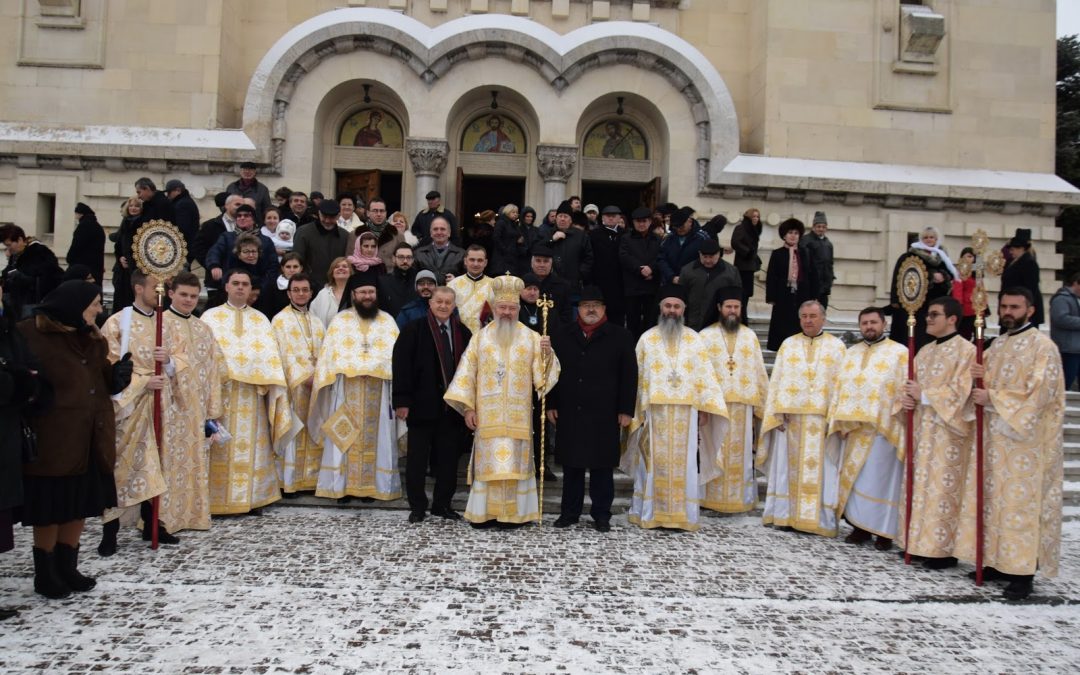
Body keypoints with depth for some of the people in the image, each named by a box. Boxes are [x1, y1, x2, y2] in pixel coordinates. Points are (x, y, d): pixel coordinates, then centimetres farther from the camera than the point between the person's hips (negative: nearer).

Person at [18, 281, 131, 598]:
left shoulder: (90, 336, 13)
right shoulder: (29, 335, -11)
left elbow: (103, 377, 17)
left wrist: (118, 374, -3)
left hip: (90, 437, 7)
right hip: (53, 439, -7)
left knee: (79, 505, 13)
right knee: (50, 507, 4)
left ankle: (67, 567, 27)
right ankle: (45, 574, 19)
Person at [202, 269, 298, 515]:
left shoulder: (260, 319, 15)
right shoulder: (211, 317, 9)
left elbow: (271, 355, 8)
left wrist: (262, 377, -5)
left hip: (251, 394, 2)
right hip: (221, 390, -2)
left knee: (251, 447, 3)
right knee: (222, 447, -2)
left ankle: (251, 497, 9)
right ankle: (219, 500, 3)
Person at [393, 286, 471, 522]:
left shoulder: (463, 332, 7)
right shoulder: (413, 330, -2)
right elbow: (401, 366, -7)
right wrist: (402, 400, -13)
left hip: (453, 405, 3)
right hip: (422, 404, -3)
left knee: (448, 457, 8)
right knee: (418, 457, 4)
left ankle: (443, 504, 20)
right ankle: (417, 506, 16)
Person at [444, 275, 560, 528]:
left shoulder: (531, 338, 5)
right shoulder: (481, 337, 6)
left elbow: (542, 375, -1)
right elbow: (467, 372, 4)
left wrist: (547, 353, -20)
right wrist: (467, 407, -3)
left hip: (517, 416, 0)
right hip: (487, 414, 0)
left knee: (513, 462, 1)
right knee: (488, 461, 2)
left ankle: (511, 512, 9)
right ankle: (485, 512, 9)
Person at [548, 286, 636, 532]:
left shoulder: (620, 336, 2)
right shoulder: (562, 336, 10)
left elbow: (629, 376, 0)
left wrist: (626, 410, -5)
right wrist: (551, 405, 3)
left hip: (604, 414, -2)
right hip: (569, 413, 2)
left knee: (602, 465, 5)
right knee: (571, 464, 8)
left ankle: (602, 514, 15)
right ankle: (569, 512, 19)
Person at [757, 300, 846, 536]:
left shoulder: (836, 346, 7)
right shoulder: (788, 345, 10)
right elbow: (776, 381, 6)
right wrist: (776, 414, -3)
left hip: (823, 419, -1)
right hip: (791, 416, 1)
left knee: (820, 469, 1)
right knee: (789, 467, 4)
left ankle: (816, 518, 7)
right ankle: (787, 514, 11)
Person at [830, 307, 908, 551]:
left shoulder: (899, 353, 1)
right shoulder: (851, 353, 15)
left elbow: (905, 390, -5)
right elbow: (840, 387, 12)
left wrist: (899, 417, -15)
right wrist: (839, 420, 3)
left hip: (883, 426, -5)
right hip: (853, 426, 5)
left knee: (880, 478, -2)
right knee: (854, 477, 7)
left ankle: (884, 530, 7)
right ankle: (860, 525, 16)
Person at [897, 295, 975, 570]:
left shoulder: (966, 350, -8)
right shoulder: (925, 352, 16)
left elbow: (960, 391, -15)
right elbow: (914, 385, 17)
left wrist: (923, 395, -13)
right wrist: (909, 399, -4)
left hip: (948, 430, -7)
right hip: (922, 428, 8)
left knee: (943, 487, -5)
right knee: (921, 484, 8)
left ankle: (944, 549, 1)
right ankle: (920, 542, 16)